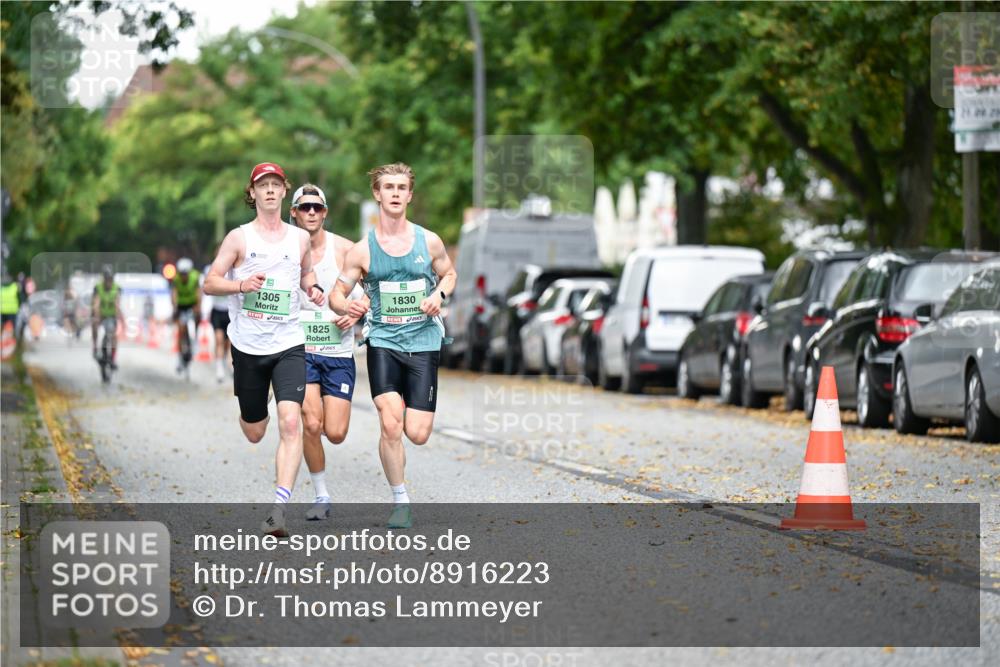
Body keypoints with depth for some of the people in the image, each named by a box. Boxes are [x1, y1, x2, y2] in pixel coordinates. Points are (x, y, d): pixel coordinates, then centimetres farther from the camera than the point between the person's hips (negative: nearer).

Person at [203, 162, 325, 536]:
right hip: (248, 346, -1)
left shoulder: (300, 239, 7)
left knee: (290, 422, -19)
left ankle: (280, 508, -23)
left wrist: (314, 289, 4)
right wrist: (241, 284, -19)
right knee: (254, 433, 10)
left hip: (289, 346, 1)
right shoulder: (239, 238, 0)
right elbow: (209, 283, -1)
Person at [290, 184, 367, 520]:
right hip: (300, 349, 0)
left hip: (339, 351, 1)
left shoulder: (345, 249, -2)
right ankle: (321, 496, 4)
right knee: (311, 424, -16)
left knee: (336, 433, -4)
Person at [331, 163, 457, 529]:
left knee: (417, 434, -5)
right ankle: (400, 503, -1)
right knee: (390, 425, -17)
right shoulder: (362, 250, -1)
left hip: (424, 343, 1)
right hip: (383, 343, -1)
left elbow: (448, 274, 19)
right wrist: (345, 306, -22)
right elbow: (336, 294, 3)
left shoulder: (429, 241, 2)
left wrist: (439, 294, -4)